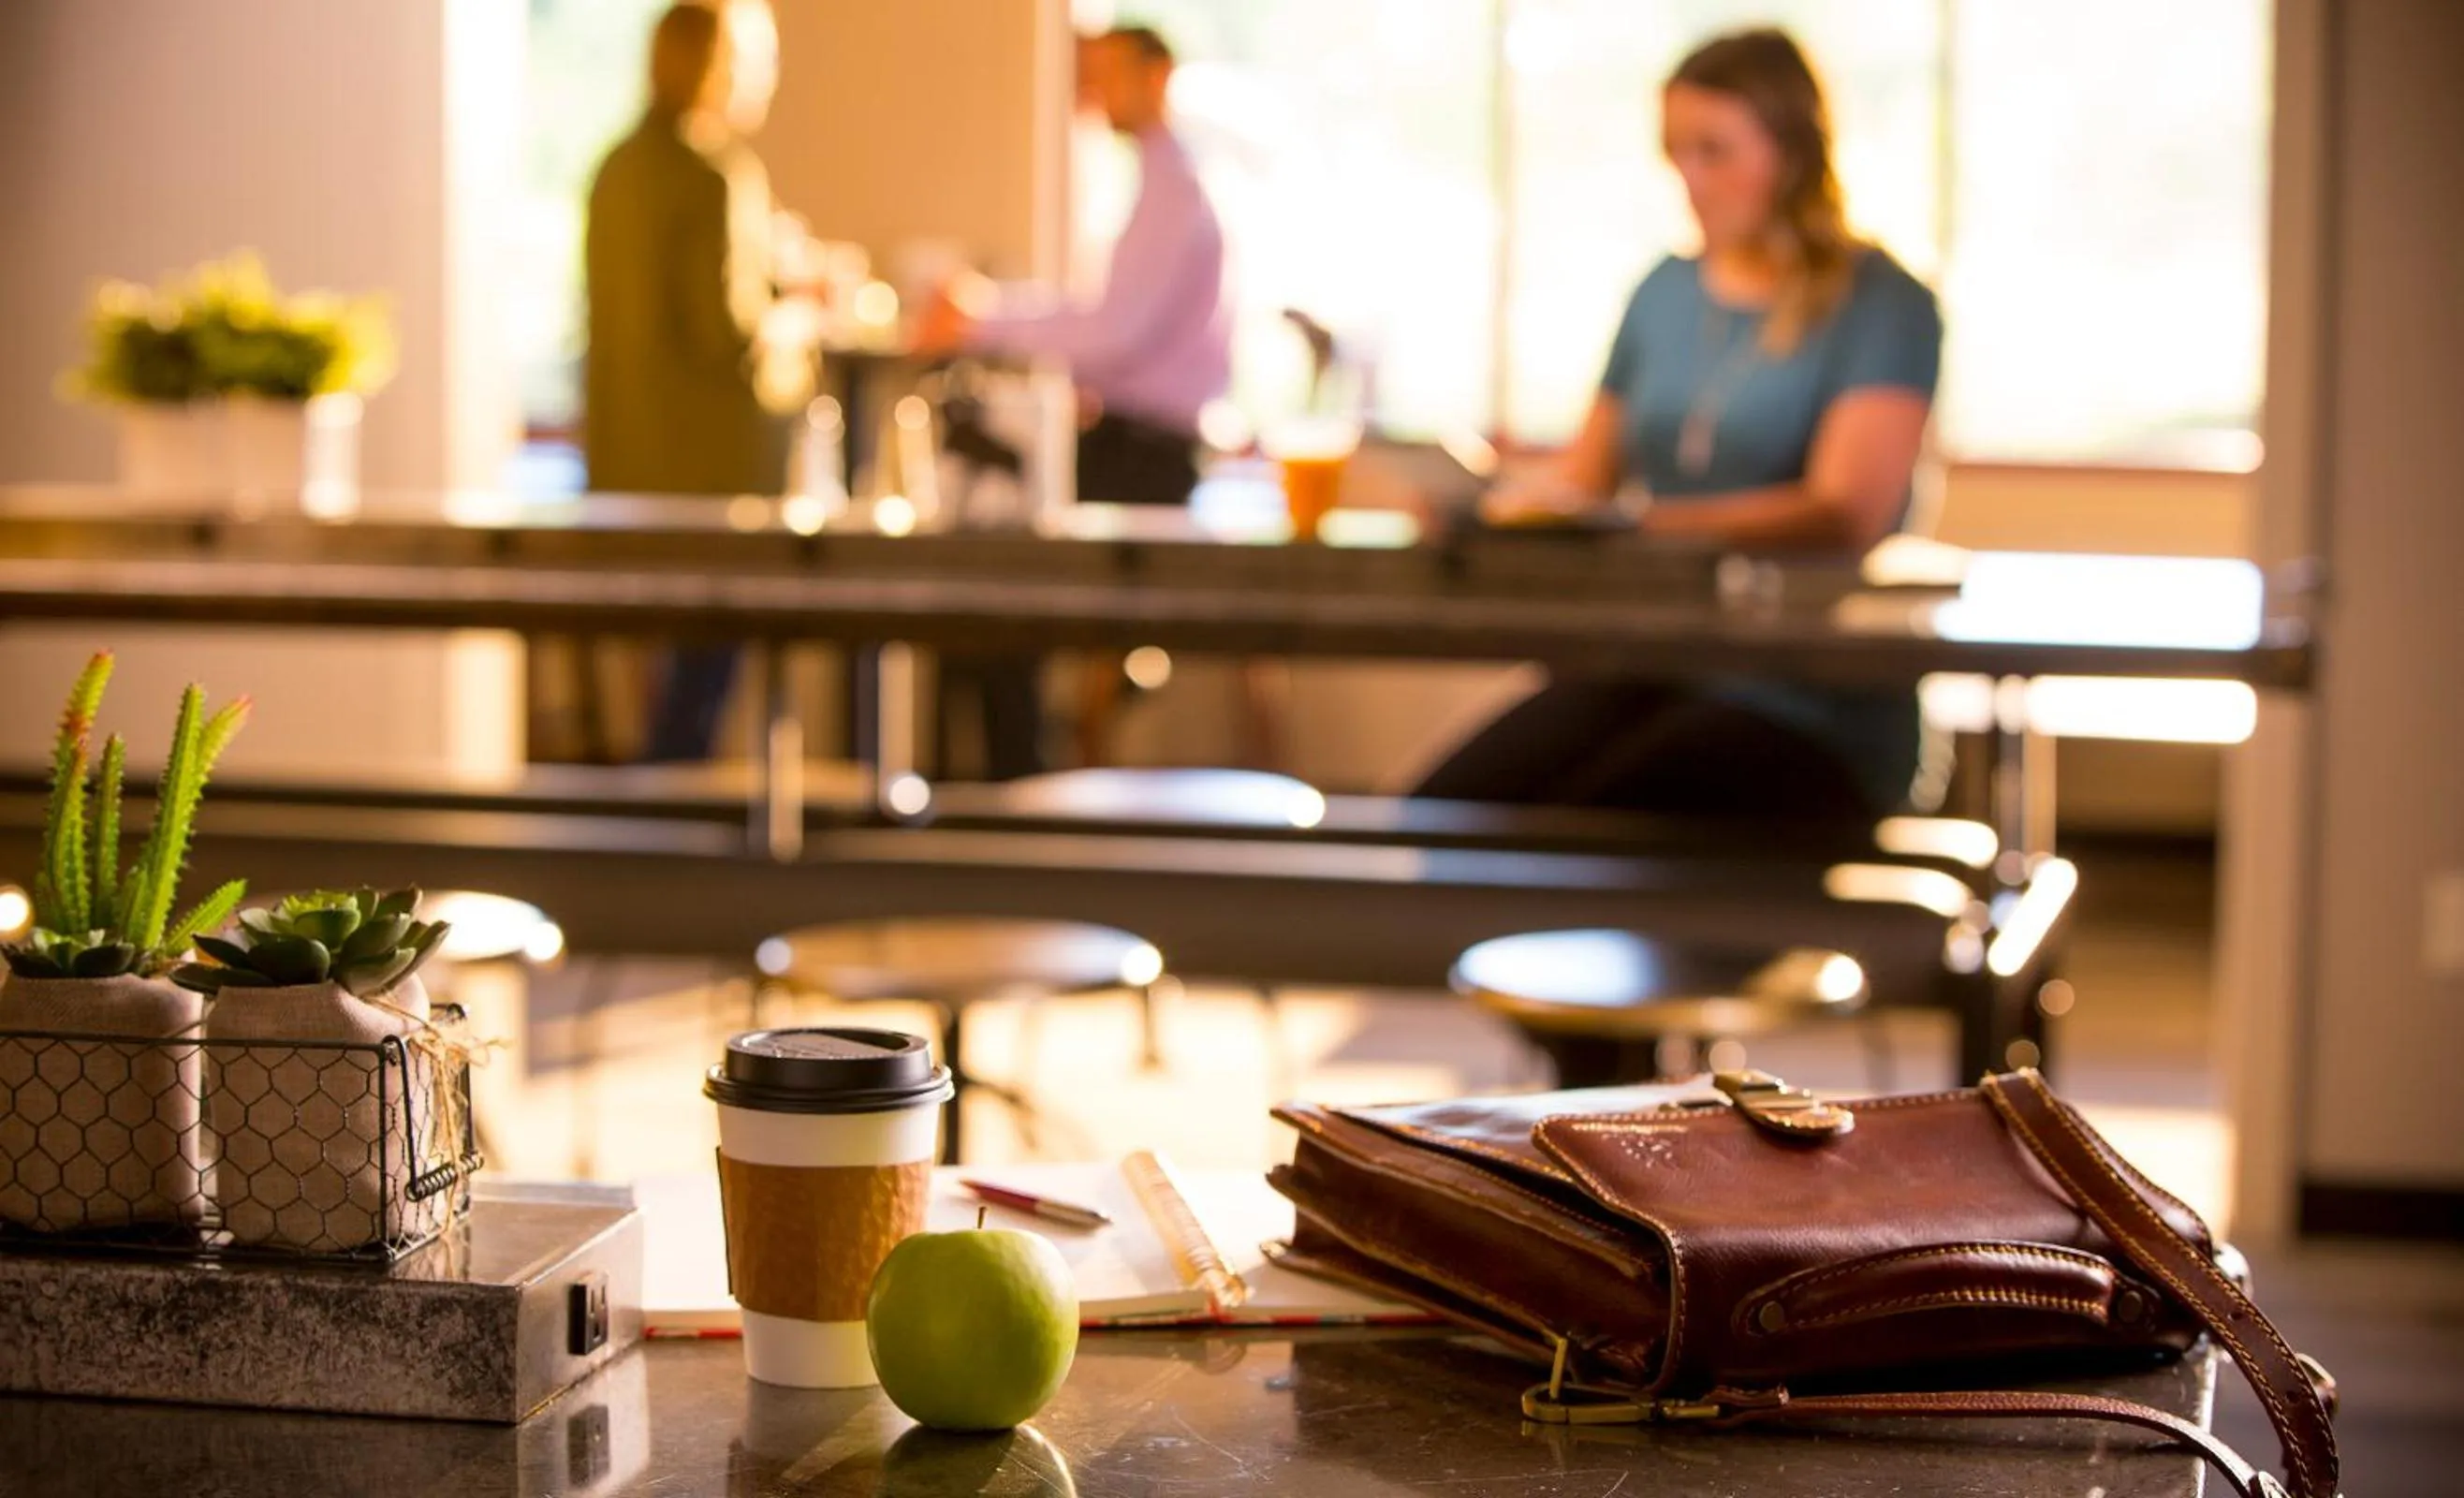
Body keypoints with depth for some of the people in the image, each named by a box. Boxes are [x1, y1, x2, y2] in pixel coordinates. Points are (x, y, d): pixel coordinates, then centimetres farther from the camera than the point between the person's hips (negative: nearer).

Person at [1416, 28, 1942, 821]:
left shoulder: (1882, 303, -5)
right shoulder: (1667, 290, 16)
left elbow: (1847, 513, -18)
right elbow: (1587, 469, 20)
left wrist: (1634, 526, -29)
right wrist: (1499, 502, -4)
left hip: (1815, 704, -6)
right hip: (1653, 661, 6)